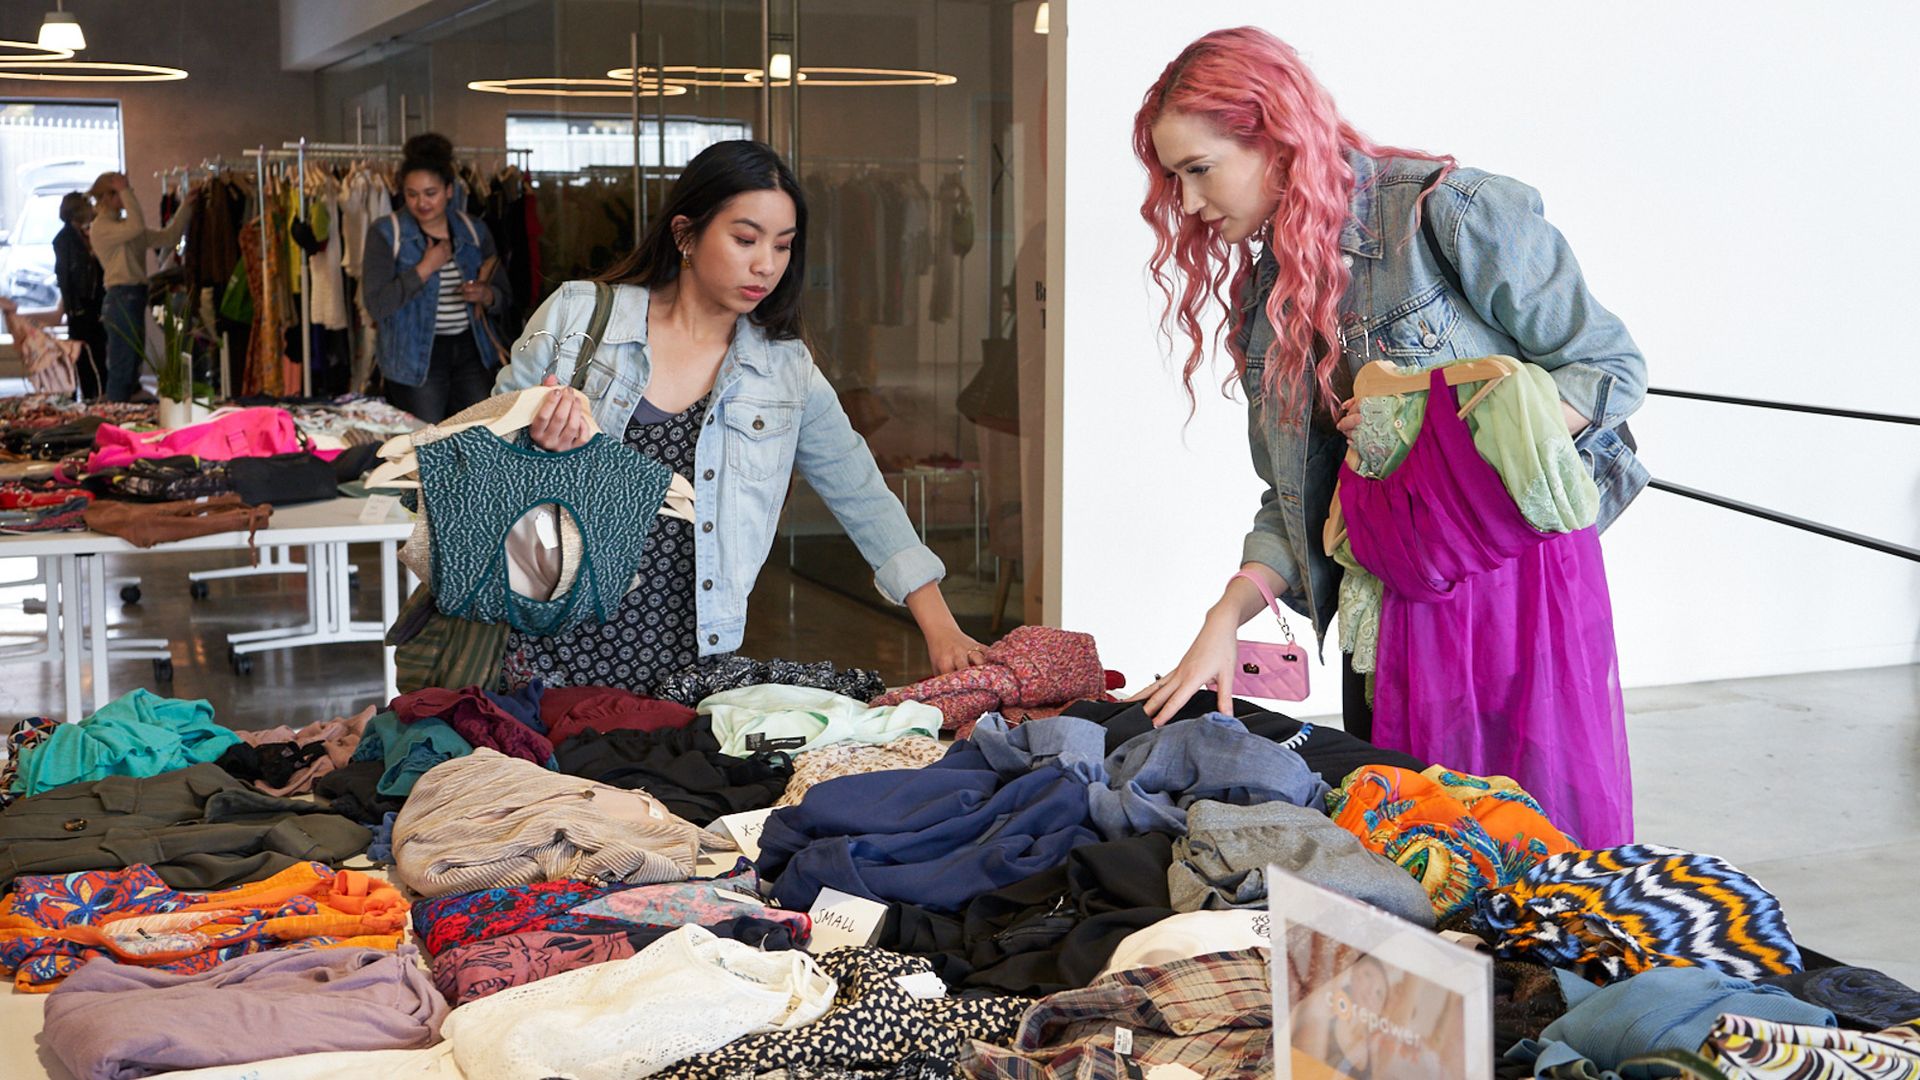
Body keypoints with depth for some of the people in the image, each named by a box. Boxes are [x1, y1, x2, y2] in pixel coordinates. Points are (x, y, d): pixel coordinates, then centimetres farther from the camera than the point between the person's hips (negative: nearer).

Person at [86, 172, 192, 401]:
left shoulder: (122, 225, 18)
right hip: (122, 298, -9)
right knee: (122, 368, -9)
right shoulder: (101, 228, -8)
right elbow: (137, 227, -25)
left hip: (134, 298, 9)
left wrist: (188, 207, 13)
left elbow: (168, 237, 16)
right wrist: (126, 191, -16)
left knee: (132, 368, 12)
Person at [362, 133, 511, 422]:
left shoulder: (475, 231, 7)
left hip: (471, 352, 3)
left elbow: (504, 297, 12)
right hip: (416, 360, -3)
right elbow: (376, 305, -14)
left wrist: (487, 295, -11)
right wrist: (426, 267, -15)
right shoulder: (385, 232, -3)